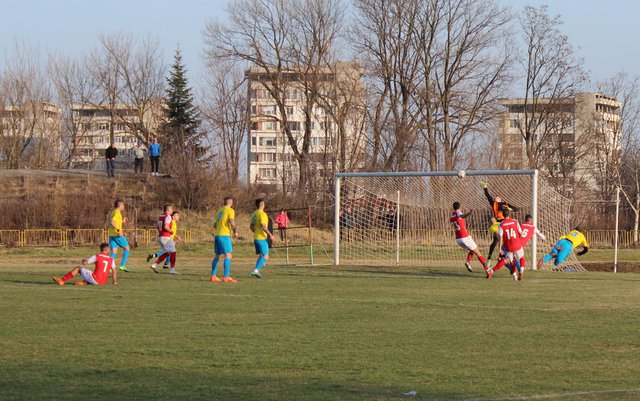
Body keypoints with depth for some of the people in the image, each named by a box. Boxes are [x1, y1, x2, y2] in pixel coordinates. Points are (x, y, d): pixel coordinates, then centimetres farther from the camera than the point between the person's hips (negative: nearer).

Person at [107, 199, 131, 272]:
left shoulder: (112, 212, 17)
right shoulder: (117, 212, -10)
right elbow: (112, 222, -23)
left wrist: (122, 221, 27)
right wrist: (118, 230, -25)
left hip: (111, 234, 8)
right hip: (117, 234, -8)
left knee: (114, 252, 4)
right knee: (127, 248, 5)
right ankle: (122, 265, 0)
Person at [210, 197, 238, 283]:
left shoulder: (220, 210, 17)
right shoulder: (230, 210, -5)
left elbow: (215, 224, 21)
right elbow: (232, 222, -17)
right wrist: (235, 232, -4)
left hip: (217, 234, 8)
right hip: (224, 235, -8)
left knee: (217, 255, 15)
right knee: (228, 255, -10)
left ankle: (213, 276, 16)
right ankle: (226, 277, -19)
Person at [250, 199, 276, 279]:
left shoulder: (254, 214, 13)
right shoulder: (262, 214, -14)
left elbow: (251, 226, 19)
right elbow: (263, 226, -23)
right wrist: (270, 235, -20)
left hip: (256, 238, 9)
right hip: (262, 238, -9)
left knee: (261, 255, 17)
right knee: (265, 256, -9)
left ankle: (256, 271, 12)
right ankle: (256, 270, -21)